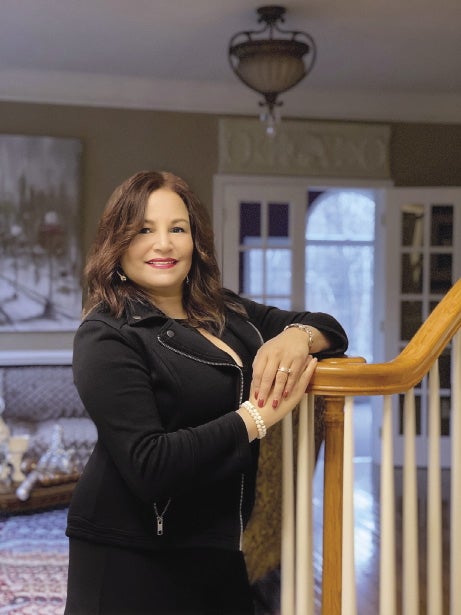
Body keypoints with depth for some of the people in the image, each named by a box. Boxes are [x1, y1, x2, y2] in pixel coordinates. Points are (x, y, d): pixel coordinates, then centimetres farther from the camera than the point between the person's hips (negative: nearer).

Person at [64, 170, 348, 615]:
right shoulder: (106, 338, -13)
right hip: (132, 561, -6)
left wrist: (297, 336, -15)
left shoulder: (225, 311, 7)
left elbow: (329, 328, 8)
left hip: (220, 549, 6)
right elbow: (148, 465, -23)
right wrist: (257, 416, -23)